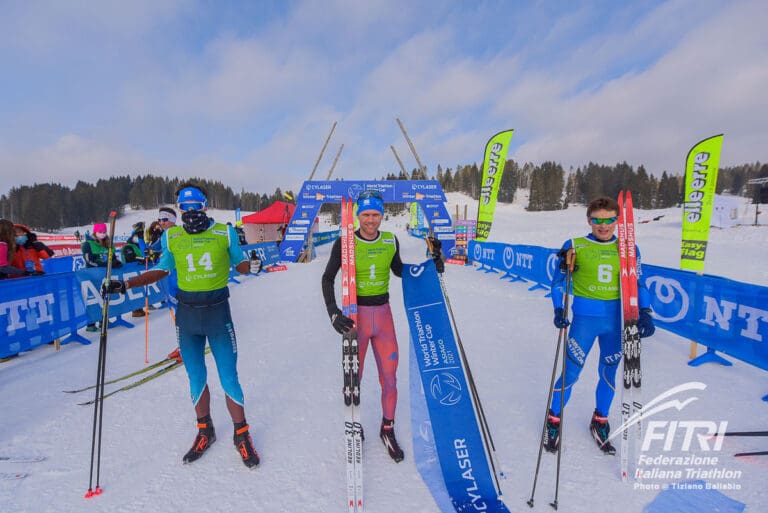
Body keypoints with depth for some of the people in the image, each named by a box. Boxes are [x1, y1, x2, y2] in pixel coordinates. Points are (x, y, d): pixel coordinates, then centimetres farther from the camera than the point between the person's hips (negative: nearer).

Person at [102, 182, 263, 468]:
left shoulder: (224, 233, -3)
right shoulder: (172, 237, 4)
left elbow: (240, 264, 3)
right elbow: (162, 270, 13)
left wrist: (253, 266, -20)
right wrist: (125, 285, 5)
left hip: (217, 310, -2)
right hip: (186, 313, 3)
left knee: (228, 378, 0)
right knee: (196, 377, 12)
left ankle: (241, 435, 18)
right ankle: (205, 432, 32)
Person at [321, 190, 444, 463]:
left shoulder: (390, 241, 0)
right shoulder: (345, 243, -10)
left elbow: (399, 270, 15)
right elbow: (327, 278, -5)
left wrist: (431, 264, 2)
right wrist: (333, 312, -19)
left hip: (383, 314, 3)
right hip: (355, 316, -3)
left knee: (389, 377, 9)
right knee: (353, 378, 9)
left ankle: (387, 429, 32)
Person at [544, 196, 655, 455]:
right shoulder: (575, 246, -3)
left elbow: (638, 283, 8)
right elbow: (559, 280, 0)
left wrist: (644, 313, -4)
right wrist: (559, 309, -11)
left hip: (617, 320, 3)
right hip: (585, 318, -3)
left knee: (609, 373, 15)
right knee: (571, 372, 1)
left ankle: (600, 421, 37)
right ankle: (554, 420, 23)